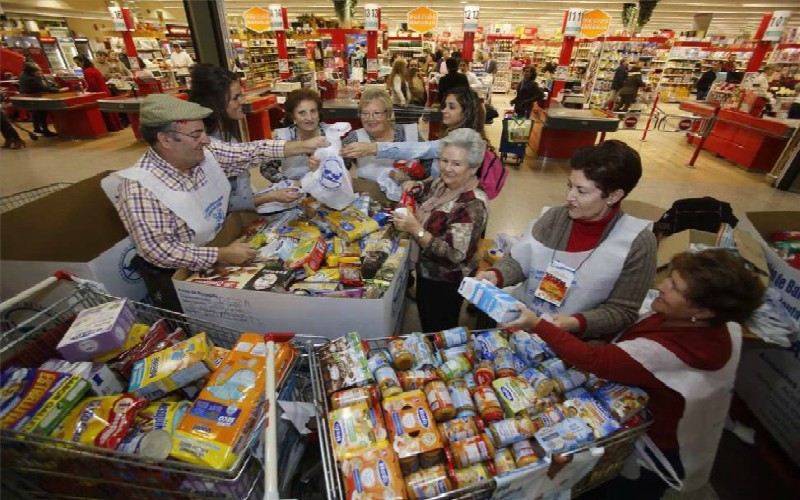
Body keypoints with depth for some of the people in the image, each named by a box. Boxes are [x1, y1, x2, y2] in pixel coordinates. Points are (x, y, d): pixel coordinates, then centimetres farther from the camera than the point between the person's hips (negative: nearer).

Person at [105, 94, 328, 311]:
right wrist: (221, 255, -33)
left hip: (220, 246, 7)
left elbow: (251, 152, -4)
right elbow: (158, 251, -28)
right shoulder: (139, 187, -26)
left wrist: (303, 146, -10)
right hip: (178, 274, -6)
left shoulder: (206, 153, -7)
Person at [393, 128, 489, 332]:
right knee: (427, 324, 30)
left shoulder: (473, 205, -30)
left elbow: (455, 255, -34)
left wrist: (416, 230, -40)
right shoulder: (444, 183, -6)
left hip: (446, 281, -8)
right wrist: (414, 187, -7)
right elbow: (425, 189, 16)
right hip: (427, 269, 8)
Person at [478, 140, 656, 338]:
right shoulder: (555, 217, -2)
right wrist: (496, 275, -18)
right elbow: (517, 261, 2)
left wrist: (575, 324, -24)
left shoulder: (637, 243, -12)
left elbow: (622, 311, -9)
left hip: (569, 338, -4)